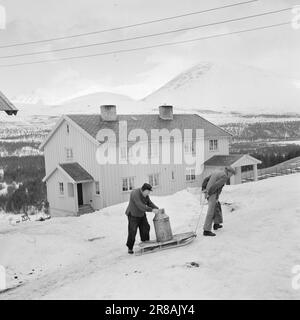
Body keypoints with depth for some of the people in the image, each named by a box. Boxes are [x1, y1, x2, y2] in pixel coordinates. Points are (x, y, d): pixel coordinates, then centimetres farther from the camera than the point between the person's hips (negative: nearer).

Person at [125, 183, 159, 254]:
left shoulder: (145, 195, -3)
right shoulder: (135, 194, -30)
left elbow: (149, 203, 3)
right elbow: (140, 206, -35)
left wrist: (157, 209, -11)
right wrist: (152, 210, -35)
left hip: (141, 215, 8)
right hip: (133, 215, -8)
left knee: (145, 229, 5)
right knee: (132, 232, -8)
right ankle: (130, 248, 8)